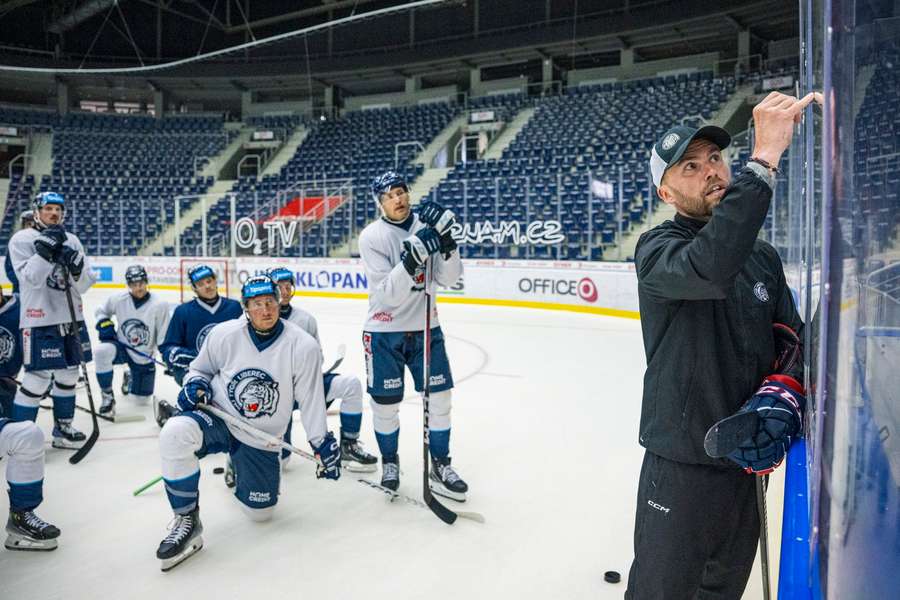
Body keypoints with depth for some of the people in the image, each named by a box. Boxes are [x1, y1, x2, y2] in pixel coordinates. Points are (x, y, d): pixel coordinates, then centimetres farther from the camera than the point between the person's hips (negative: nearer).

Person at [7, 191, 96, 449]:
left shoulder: (72, 240, 10)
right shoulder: (22, 239, -4)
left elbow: (84, 285, 5)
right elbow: (30, 279, -17)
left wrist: (76, 266, -15)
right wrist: (46, 250, -24)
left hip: (71, 318, 6)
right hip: (40, 320, -6)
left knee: (69, 374, 12)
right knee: (37, 379, -8)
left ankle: (63, 428, 26)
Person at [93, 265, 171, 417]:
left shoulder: (160, 305, -19)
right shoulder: (118, 299, -12)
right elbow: (101, 311, 9)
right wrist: (104, 324, -10)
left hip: (143, 357, 0)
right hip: (122, 347, 0)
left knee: (142, 399, 7)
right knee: (102, 351, -36)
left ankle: (131, 378, 45)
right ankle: (107, 396, -16)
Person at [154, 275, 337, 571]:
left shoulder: (303, 347, -16)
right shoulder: (223, 334, -12)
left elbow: (310, 399, -7)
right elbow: (200, 368, 7)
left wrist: (323, 444, -6)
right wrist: (195, 384, -16)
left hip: (260, 440, 1)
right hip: (217, 419, 0)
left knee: (260, 512, 8)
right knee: (175, 433, -34)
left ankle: (238, 465, 41)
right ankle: (187, 521, -13)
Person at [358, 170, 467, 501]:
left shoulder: (426, 225, -1)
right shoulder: (372, 236, -11)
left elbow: (449, 278, -6)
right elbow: (389, 294, -20)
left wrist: (446, 241, -21)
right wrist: (413, 257, -32)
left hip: (425, 327, 3)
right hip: (385, 331, -3)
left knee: (439, 397, 5)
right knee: (385, 403, 6)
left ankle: (440, 466, 22)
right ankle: (389, 461, 31)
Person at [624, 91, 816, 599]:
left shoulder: (763, 257, 7)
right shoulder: (658, 248, -13)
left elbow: (791, 338, 10)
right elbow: (709, 268, -35)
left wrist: (783, 393, -11)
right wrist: (766, 157, -35)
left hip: (746, 459, 6)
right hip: (682, 465, -6)